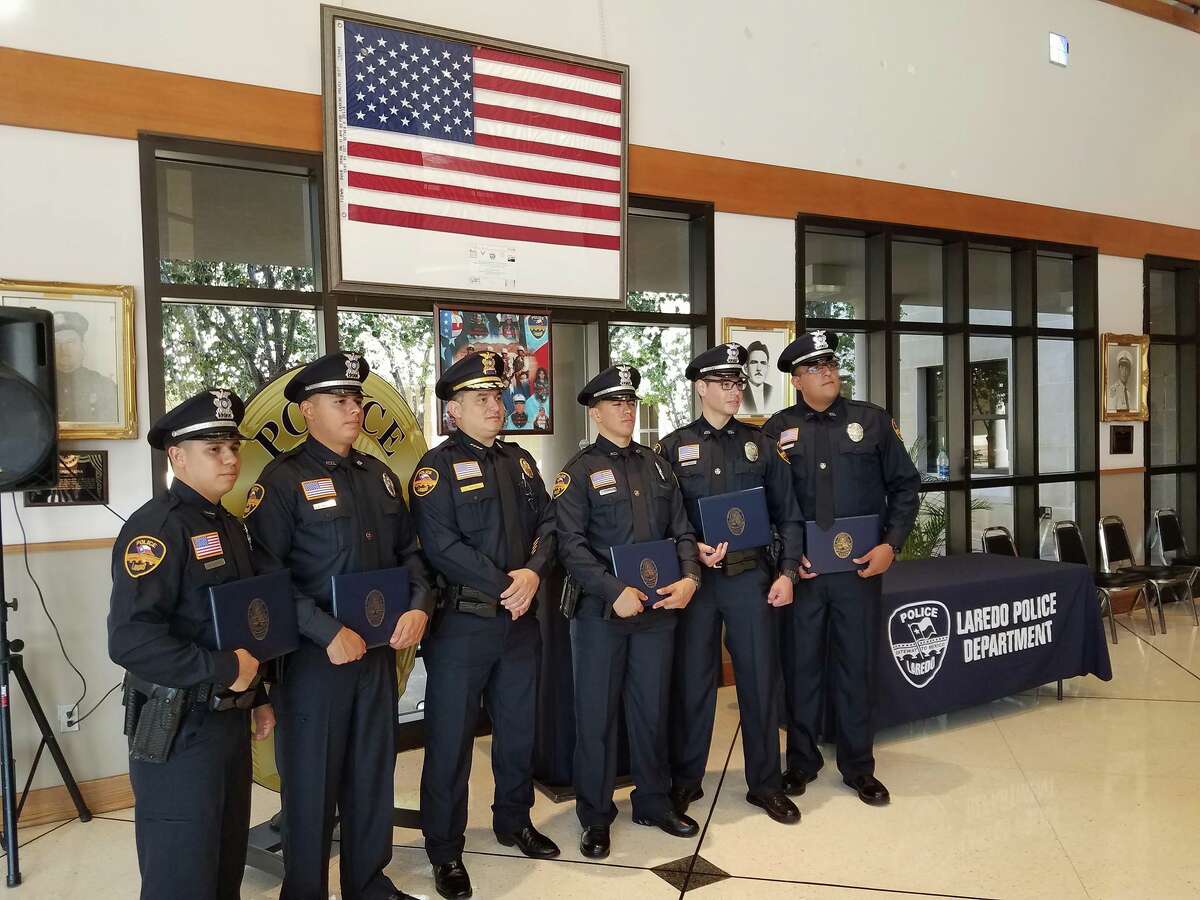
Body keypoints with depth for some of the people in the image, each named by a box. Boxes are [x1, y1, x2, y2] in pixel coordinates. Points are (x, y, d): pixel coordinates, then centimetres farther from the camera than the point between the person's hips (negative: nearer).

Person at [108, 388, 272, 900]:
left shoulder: (229, 526, 11)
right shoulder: (156, 527, -17)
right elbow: (129, 640, -28)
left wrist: (256, 696, 18)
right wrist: (224, 669, -23)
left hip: (229, 719, 8)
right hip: (178, 731, -8)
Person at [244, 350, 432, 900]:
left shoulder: (379, 475, 10)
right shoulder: (283, 479, -9)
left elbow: (408, 551, 13)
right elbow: (266, 574, -16)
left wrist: (419, 606, -5)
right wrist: (329, 633, -21)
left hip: (378, 648, 6)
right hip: (313, 655, -6)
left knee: (373, 771, 17)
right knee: (311, 781, 8)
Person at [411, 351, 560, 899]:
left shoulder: (519, 461, 11)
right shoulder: (438, 467, -9)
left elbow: (546, 524, 6)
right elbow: (441, 545, -18)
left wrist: (533, 573, -13)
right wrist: (504, 586, -18)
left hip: (520, 619, 6)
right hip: (461, 623, -6)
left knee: (519, 727, 18)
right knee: (450, 739, 5)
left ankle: (515, 822, 39)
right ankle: (445, 851, 22)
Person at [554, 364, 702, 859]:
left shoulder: (655, 464, 12)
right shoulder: (580, 470, -4)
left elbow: (681, 530, 10)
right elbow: (571, 544, -12)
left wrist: (689, 578, -8)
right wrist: (615, 592, -21)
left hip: (658, 607, 5)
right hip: (602, 611, -4)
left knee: (652, 707, 15)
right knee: (596, 712, 6)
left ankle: (654, 801, 32)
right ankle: (595, 816, 22)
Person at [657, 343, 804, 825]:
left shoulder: (760, 443, 7)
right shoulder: (674, 447, 2)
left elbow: (788, 515, 7)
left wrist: (787, 572, -1)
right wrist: (693, 551, -13)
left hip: (751, 577, 1)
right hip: (695, 579, -1)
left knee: (761, 679, 7)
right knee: (691, 681, 8)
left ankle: (765, 782, 24)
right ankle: (685, 780, 25)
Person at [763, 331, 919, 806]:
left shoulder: (873, 420, 3)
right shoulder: (777, 430, 3)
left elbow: (904, 485, 5)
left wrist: (891, 544, -5)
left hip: (861, 566, 0)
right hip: (800, 568, 0)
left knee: (856, 665, 10)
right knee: (801, 665, 9)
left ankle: (858, 766, 26)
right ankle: (801, 761, 27)